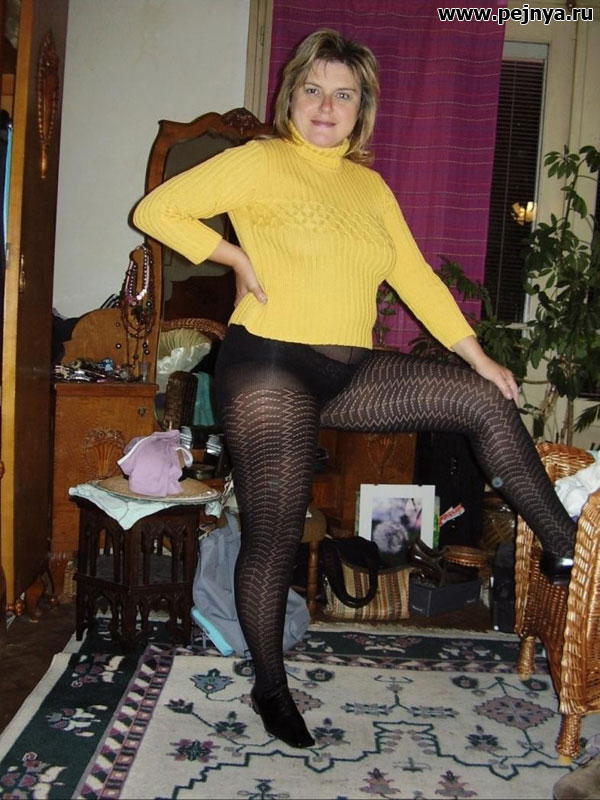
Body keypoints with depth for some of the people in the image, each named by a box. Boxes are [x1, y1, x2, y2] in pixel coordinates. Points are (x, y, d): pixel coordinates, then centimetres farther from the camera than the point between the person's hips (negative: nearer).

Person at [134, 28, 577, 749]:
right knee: (274, 536, -2)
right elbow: (156, 210, -1)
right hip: (269, 367, -6)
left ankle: (567, 549, 8)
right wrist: (238, 257, -9)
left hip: (348, 371, 6)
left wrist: (477, 354, 7)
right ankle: (269, 687, 20)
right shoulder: (258, 162, -1)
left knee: (487, 399, -2)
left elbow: (414, 276, 13)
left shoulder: (371, 186, 16)